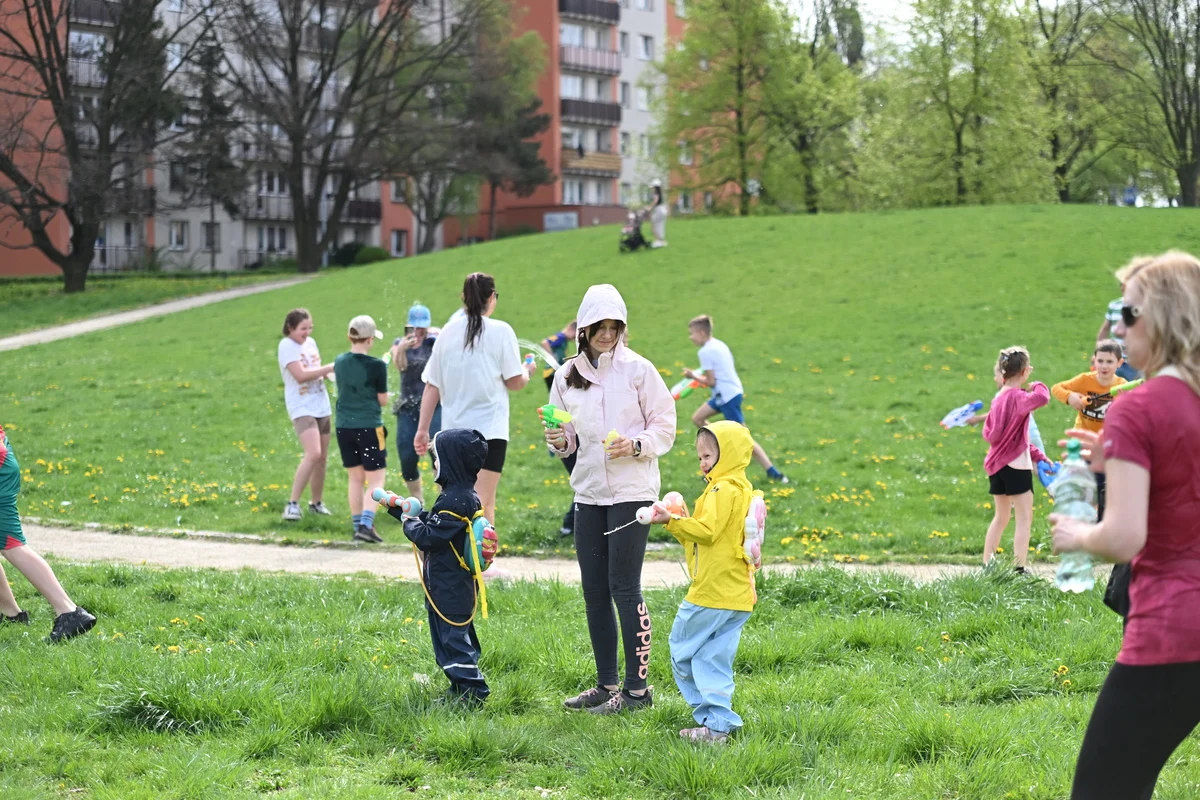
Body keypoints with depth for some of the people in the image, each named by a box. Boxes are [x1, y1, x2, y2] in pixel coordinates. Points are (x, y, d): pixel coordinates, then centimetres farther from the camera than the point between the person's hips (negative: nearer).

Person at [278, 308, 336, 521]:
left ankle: (316, 503, 23)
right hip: (301, 407, -8)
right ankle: (292, 504, -18)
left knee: (322, 457, 9)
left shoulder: (310, 342, 11)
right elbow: (301, 375, -21)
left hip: (321, 406, 8)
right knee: (313, 454, -22)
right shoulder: (287, 346, -10)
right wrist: (330, 368, -19)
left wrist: (327, 373, 1)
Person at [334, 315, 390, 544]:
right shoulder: (376, 366, -12)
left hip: (344, 428, 5)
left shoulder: (339, 362, 4)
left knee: (355, 478, 15)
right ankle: (366, 524, -13)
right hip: (369, 428, -5)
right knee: (376, 479, 1)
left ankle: (357, 525, 17)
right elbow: (382, 400, -4)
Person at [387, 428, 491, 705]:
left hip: (448, 591, -10)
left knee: (452, 640, -5)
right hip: (459, 586, 10)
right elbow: (432, 521, 20)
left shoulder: (455, 501, -23)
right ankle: (465, 689, 24)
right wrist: (399, 508, 20)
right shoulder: (466, 496, 10)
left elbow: (428, 536, -23)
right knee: (459, 637, 17)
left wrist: (408, 521, -5)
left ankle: (472, 691, -4)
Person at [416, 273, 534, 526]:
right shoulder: (500, 331, -6)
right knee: (482, 504, -8)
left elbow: (432, 386, 4)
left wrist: (423, 429, 6)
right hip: (490, 429, -5)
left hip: (453, 429, 5)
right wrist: (527, 372, 18)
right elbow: (515, 382, -5)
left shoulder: (448, 332, 5)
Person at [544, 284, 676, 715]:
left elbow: (665, 427, -2)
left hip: (631, 491, -5)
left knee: (624, 589, -6)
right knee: (593, 590, 8)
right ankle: (606, 684, 20)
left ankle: (637, 688, 2)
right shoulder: (567, 375, 8)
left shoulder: (638, 369, -5)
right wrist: (561, 441, -5)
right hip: (588, 493, 5)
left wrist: (636, 445, -19)